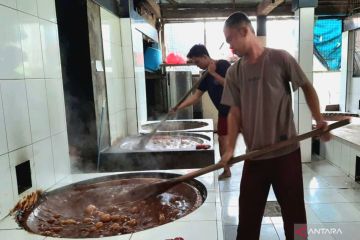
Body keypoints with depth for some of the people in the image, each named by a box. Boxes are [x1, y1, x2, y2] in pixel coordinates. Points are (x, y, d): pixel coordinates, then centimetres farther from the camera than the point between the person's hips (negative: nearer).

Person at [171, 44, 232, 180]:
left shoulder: (223, 65, -14)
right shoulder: (206, 75, 5)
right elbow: (196, 96, 4)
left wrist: (213, 73, -21)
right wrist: (179, 107, -6)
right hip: (224, 112, 7)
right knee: (222, 140, 9)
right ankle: (226, 170, 21)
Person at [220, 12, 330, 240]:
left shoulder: (281, 59, -6)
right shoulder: (234, 72, 3)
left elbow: (307, 87, 5)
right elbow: (235, 113, 3)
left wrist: (319, 119, -8)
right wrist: (230, 148, -7)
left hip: (287, 151, -2)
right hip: (254, 154, 3)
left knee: (294, 210, 13)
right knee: (248, 212, 13)